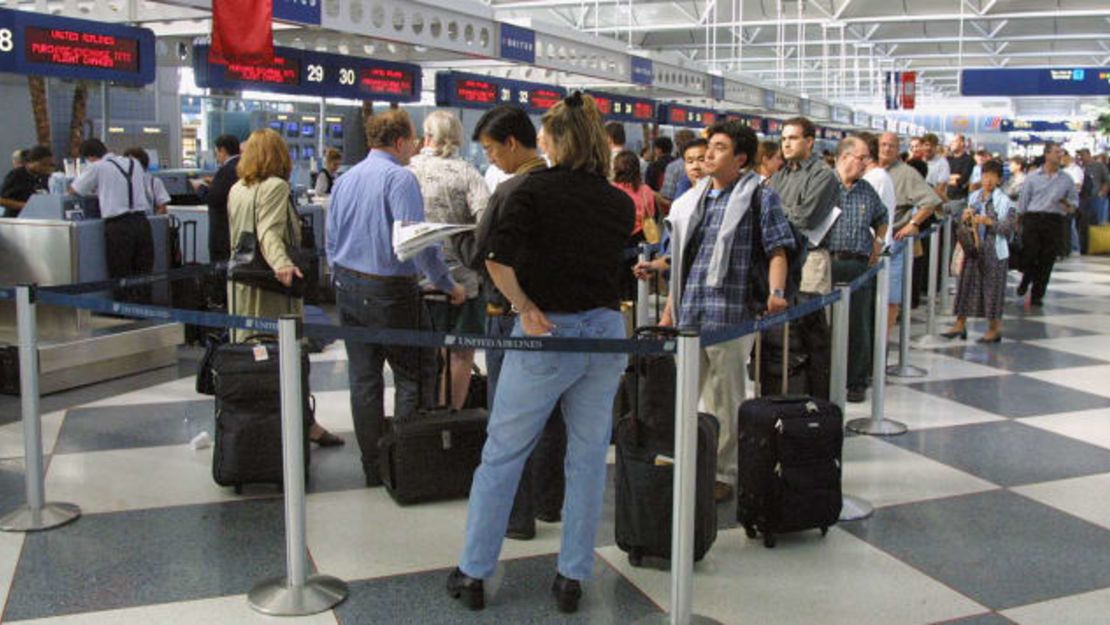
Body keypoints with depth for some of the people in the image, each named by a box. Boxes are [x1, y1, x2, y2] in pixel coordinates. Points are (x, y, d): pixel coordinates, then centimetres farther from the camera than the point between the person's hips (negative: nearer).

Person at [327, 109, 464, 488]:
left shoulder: (344, 180, 11)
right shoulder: (400, 178, -13)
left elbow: (332, 241, 16)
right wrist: (448, 285, -13)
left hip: (347, 288, 8)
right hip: (389, 291, -7)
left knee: (363, 378, 10)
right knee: (414, 374, 3)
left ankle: (373, 467, 18)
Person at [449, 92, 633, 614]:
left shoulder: (536, 188, -8)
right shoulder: (620, 203, 5)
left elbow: (497, 259, -19)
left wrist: (525, 307, -8)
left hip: (548, 333, -4)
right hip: (606, 333, 4)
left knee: (501, 455, 9)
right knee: (588, 458, 12)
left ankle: (473, 572, 18)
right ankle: (572, 579, 20)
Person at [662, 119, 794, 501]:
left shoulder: (759, 197, -2)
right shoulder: (694, 199, 15)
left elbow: (777, 251, -7)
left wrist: (776, 292, -24)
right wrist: (669, 311, 18)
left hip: (730, 317, -6)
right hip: (687, 318, 6)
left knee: (725, 402, 5)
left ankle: (724, 474, 18)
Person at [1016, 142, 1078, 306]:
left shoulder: (1066, 179, 9)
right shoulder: (1032, 177, 6)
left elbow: (1074, 199, 15)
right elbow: (1023, 201, 7)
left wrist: (1070, 205, -8)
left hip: (1054, 222, 1)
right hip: (1033, 219, -1)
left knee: (1047, 260, 3)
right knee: (1029, 254, -7)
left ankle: (1037, 295, 13)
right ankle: (1026, 280, 26)